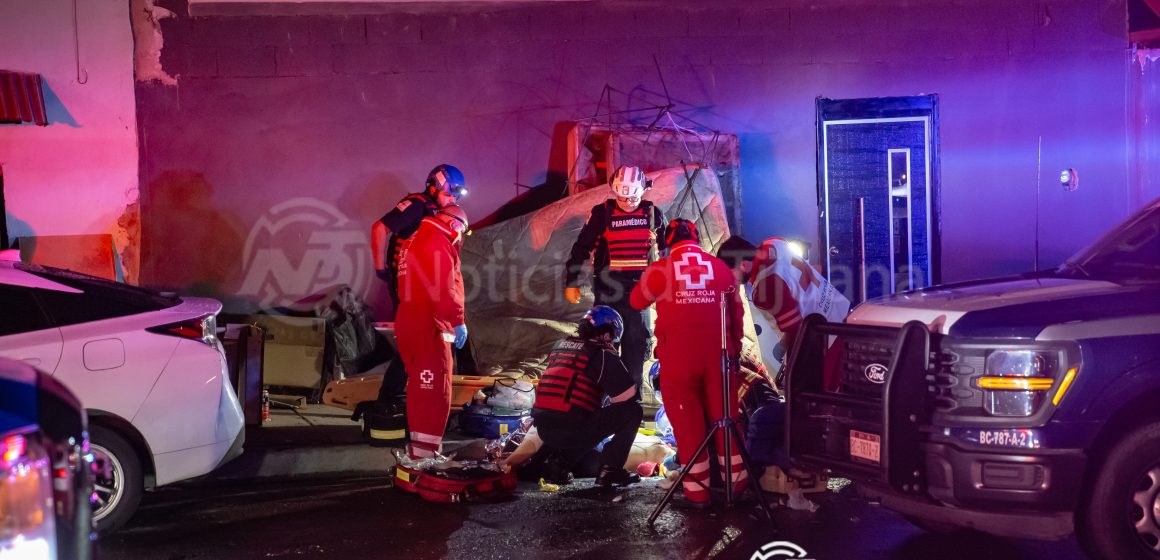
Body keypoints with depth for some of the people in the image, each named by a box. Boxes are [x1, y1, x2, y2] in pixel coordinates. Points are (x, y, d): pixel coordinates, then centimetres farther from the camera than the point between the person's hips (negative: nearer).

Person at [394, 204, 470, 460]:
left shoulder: (417, 240, 21)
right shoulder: (438, 243, -11)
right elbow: (444, 288, -22)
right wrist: (458, 321, -20)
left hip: (410, 323, 10)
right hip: (429, 327, -10)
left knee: (421, 388, 20)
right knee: (435, 392, -10)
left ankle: (418, 446, 30)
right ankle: (424, 453, -14)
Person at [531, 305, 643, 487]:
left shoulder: (560, 345, 19)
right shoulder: (601, 353, -2)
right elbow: (628, 394, -5)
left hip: (543, 430, 7)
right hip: (572, 431, -7)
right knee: (633, 411, 3)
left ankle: (558, 462, 16)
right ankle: (610, 470, 1)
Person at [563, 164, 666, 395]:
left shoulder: (653, 213, 3)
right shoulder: (602, 213, -3)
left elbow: (668, 250, 16)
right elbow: (581, 248, 1)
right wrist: (570, 282, -1)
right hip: (608, 290, -2)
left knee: (637, 344, 4)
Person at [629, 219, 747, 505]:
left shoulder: (659, 270, 0)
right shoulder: (721, 267, 8)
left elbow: (637, 301, 15)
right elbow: (737, 312, 14)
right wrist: (735, 346, 25)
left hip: (678, 353, -2)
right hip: (717, 350, 2)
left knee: (687, 418, 6)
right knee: (725, 415, 13)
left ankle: (697, 486, 9)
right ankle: (736, 478, 23)